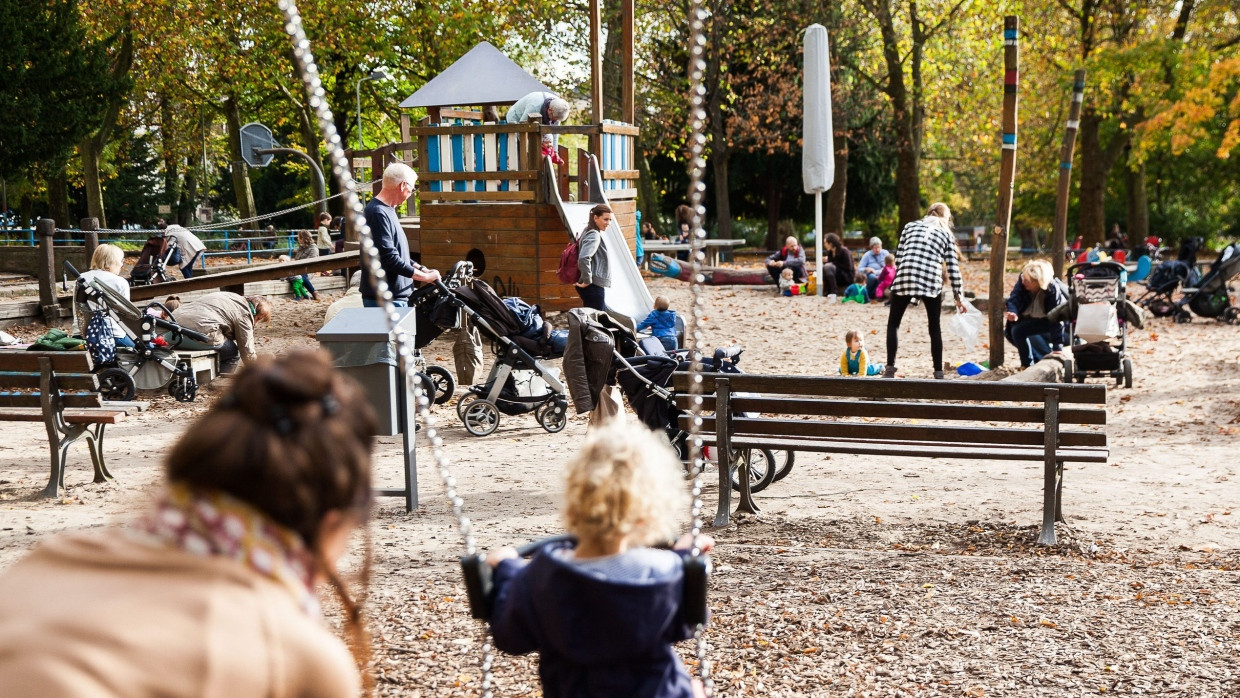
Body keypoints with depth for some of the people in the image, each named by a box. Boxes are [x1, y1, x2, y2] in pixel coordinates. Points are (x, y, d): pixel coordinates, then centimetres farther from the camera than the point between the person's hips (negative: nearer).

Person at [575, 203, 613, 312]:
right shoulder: (594, 235, -16)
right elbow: (584, 258, -30)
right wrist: (587, 280, -22)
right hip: (593, 287, -10)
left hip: (594, 286, 10)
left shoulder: (588, 232, 14)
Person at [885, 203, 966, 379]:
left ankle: (890, 368, 2)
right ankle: (938, 372, 12)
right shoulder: (946, 234, 16)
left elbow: (898, 255, 12)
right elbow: (953, 267, 10)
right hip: (931, 282, 0)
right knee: (934, 327, 13)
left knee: (893, 323, 13)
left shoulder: (911, 226, 19)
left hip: (905, 278, 0)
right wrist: (958, 295, 13)